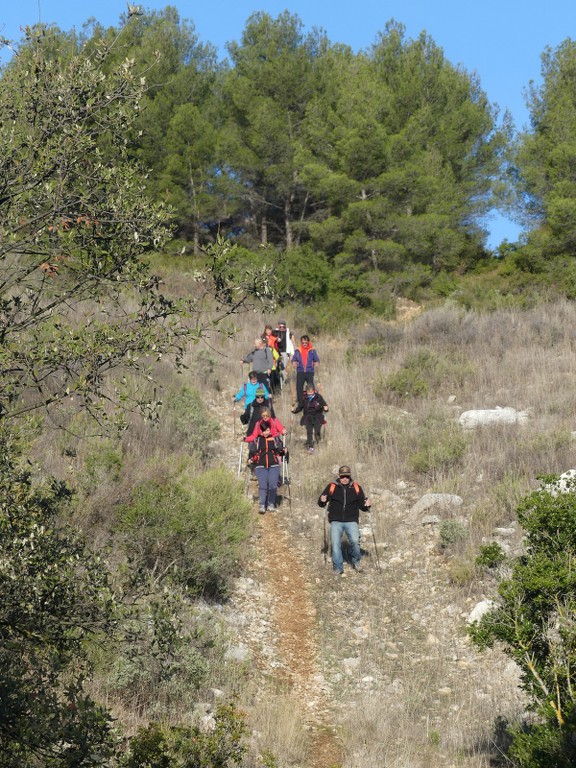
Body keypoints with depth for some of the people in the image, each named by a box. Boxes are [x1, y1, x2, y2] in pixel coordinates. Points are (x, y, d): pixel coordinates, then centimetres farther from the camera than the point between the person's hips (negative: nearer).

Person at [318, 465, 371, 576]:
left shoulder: (356, 488, 8)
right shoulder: (331, 487, 4)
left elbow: (362, 506, 12)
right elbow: (321, 504, 8)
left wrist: (367, 505, -10)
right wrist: (322, 501, -15)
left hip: (351, 521, 0)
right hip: (336, 521, 0)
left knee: (355, 541, -20)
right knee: (335, 543, -11)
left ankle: (356, 561, 5)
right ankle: (338, 568, 2)